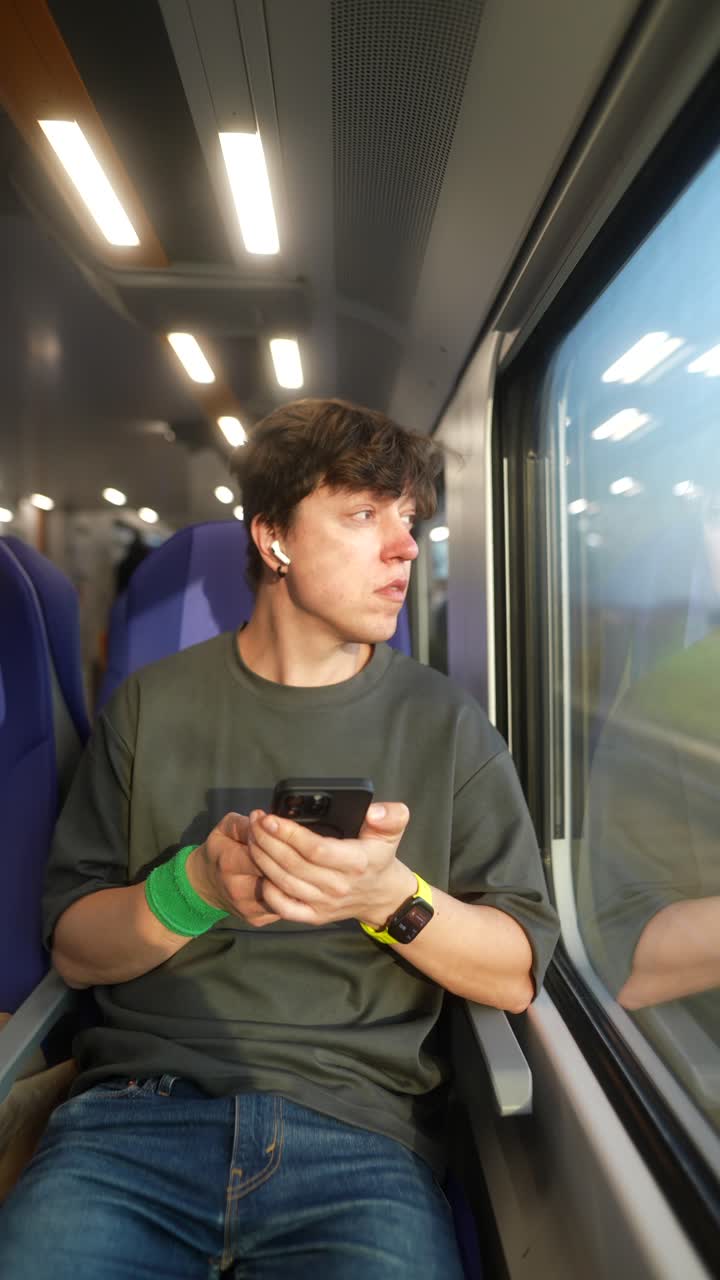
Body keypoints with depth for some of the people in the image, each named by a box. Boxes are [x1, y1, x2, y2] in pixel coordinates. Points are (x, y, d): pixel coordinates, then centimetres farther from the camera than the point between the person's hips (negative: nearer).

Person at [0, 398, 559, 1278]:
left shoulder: (446, 723, 3)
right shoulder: (153, 702, 4)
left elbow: (517, 975, 0)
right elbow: (74, 950, 4)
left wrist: (391, 895, -19)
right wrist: (194, 887, -16)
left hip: (361, 1129, 1)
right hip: (141, 1100, 0)